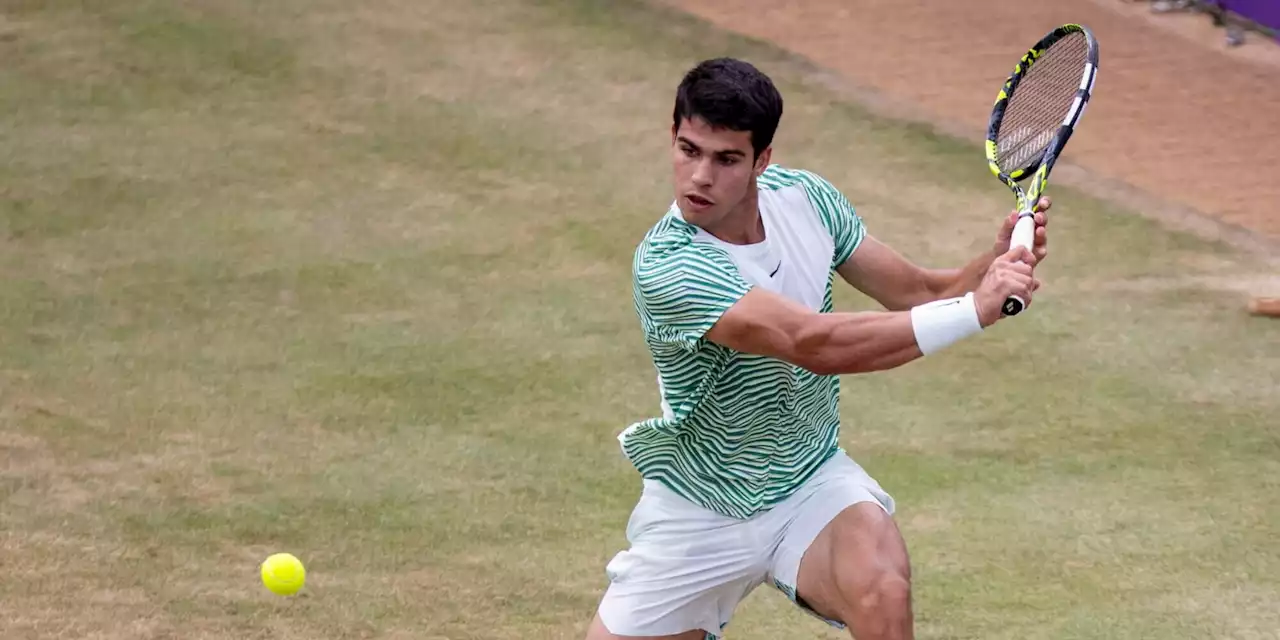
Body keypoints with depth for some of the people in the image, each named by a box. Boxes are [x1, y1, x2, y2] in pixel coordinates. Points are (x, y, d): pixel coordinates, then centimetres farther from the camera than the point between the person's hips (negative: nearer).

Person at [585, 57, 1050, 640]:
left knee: (881, 589, -30)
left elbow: (919, 294, -1)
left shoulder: (804, 198, -9)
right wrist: (975, 309, -40)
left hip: (812, 484, 2)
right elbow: (816, 344, -38)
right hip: (697, 516, -2)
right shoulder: (667, 265, -29)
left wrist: (998, 261, -22)